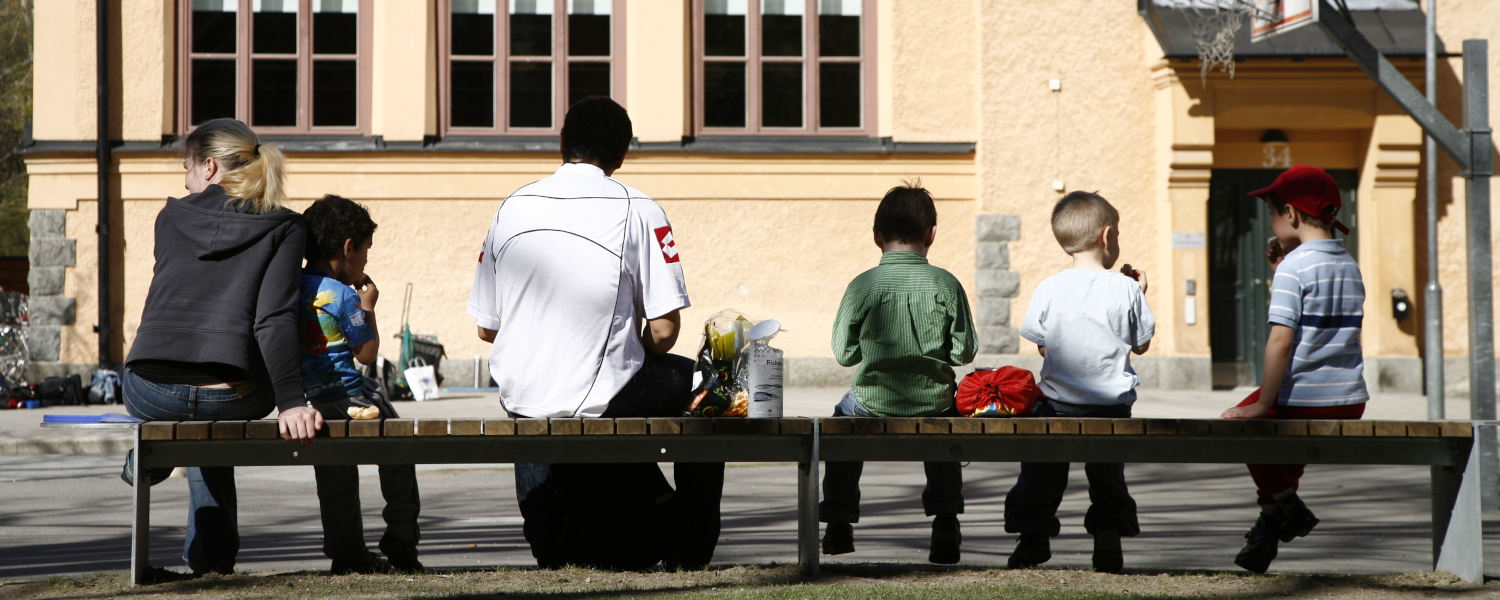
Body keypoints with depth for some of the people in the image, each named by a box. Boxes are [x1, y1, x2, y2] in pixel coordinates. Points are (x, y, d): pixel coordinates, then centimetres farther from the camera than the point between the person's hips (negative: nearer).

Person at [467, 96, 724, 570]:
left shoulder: (513, 207, 4)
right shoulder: (637, 210, -8)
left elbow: (487, 327, 9)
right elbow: (663, 331, -11)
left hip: (518, 395, 5)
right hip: (597, 397, -4)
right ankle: (691, 549, 27)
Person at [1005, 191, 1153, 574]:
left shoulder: (1048, 289, -7)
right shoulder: (1125, 289, -10)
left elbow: (1041, 346, 2)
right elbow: (1141, 345, 2)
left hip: (1058, 401, 0)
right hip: (1111, 403, 0)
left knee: (1041, 472, 13)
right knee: (1107, 475, 14)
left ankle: (1033, 535, 16)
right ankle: (1108, 536, 10)